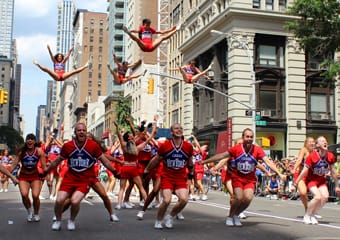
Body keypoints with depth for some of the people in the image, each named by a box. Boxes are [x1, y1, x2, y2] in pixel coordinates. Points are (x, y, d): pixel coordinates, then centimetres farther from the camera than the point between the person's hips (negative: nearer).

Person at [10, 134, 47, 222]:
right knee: (24, 195, -21)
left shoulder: (39, 151, -10)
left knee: (35, 196, -14)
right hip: (23, 176, 0)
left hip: (35, 176, 0)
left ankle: (36, 214, 15)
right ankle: (29, 211, 9)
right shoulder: (21, 151, -11)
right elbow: (14, 164, -6)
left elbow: (44, 166, -8)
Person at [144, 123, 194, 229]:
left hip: (181, 178, 2)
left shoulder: (188, 147, -3)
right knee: (167, 200, -18)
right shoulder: (165, 146, -8)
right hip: (167, 177, -2)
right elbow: (156, 160, 6)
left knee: (184, 199, -18)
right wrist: (146, 170, 14)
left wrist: (191, 172, 27)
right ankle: (158, 221, 11)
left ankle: (170, 217, 11)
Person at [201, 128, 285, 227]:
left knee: (248, 198, -16)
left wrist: (279, 174, -20)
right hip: (237, 178, -1)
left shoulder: (257, 149, -10)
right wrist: (204, 162, -5)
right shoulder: (236, 148, -12)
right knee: (239, 197, -19)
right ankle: (230, 217, 8)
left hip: (250, 179, 2)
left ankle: (236, 215, 13)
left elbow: (268, 162, -13)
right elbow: (221, 156, -6)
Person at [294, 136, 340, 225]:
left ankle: (312, 215, 6)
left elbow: (333, 171, 3)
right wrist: (296, 183, -15)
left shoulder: (330, 156, -9)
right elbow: (304, 171, -17)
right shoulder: (312, 156, -23)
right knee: (318, 197, -24)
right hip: (311, 180, -5)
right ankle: (307, 216, -3)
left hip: (322, 180, 5)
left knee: (325, 197, -16)